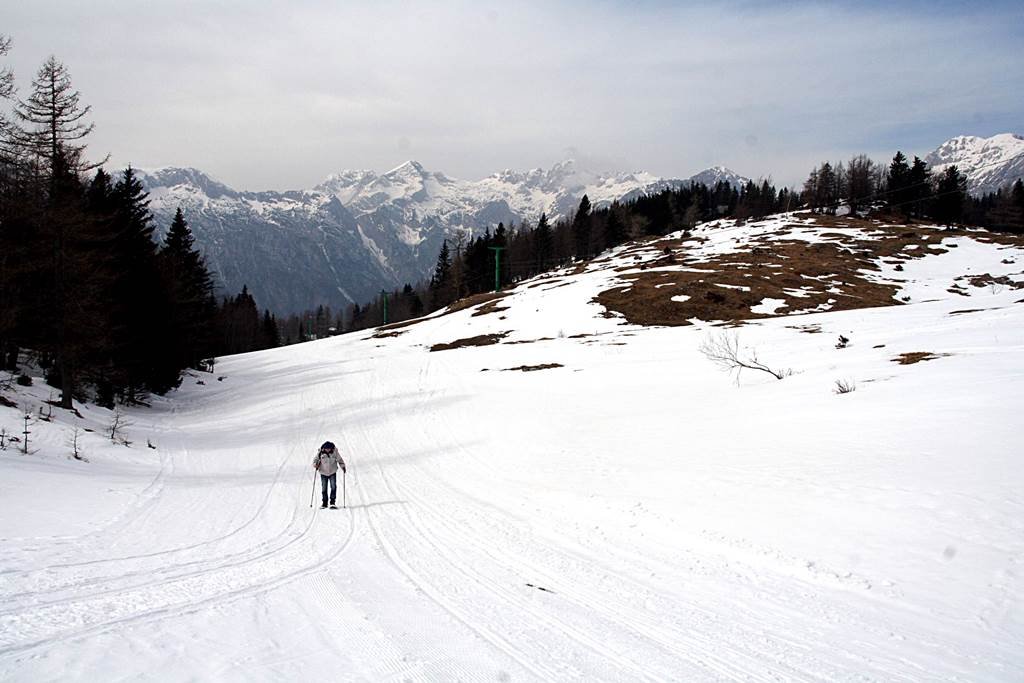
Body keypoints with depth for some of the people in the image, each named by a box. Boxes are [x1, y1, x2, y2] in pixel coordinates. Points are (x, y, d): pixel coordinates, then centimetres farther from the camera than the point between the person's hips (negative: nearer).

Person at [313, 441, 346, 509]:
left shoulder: (334, 452, -9)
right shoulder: (320, 453, -10)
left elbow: (339, 459, 2)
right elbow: (315, 460, -1)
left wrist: (343, 466, -5)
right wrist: (315, 465, -20)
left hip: (332, 473, 0)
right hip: (323, 473, 0)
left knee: (333, 487, -11)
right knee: (324, 488, 4)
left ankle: (332, 502, -4)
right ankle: (324, 503, 18)